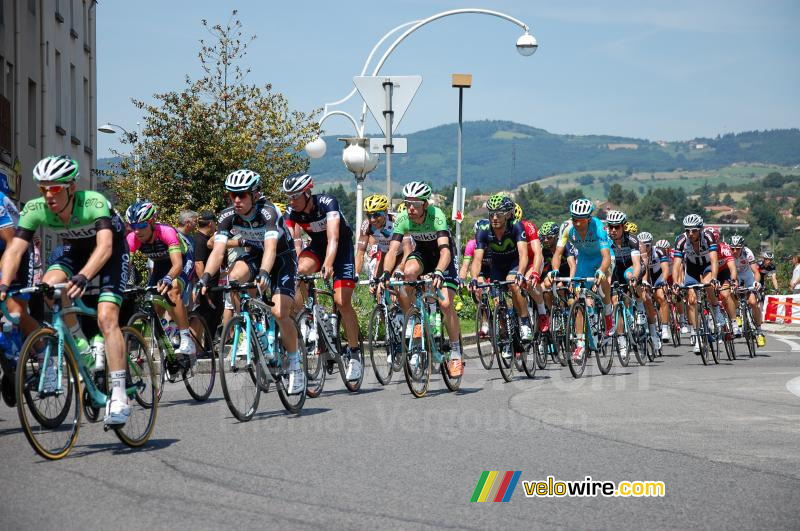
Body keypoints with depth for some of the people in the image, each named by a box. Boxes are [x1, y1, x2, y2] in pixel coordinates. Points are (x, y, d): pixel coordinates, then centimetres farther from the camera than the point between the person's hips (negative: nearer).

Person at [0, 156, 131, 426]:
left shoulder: (94, 202, -36)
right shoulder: (35, 209, -24)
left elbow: (105, 247, -47)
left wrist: (82, 277, -63)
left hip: (113, 251, -4)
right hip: (76, 250, 4)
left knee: (106, 317, -23)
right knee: (49, 285, -27)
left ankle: (119, 398, -22)